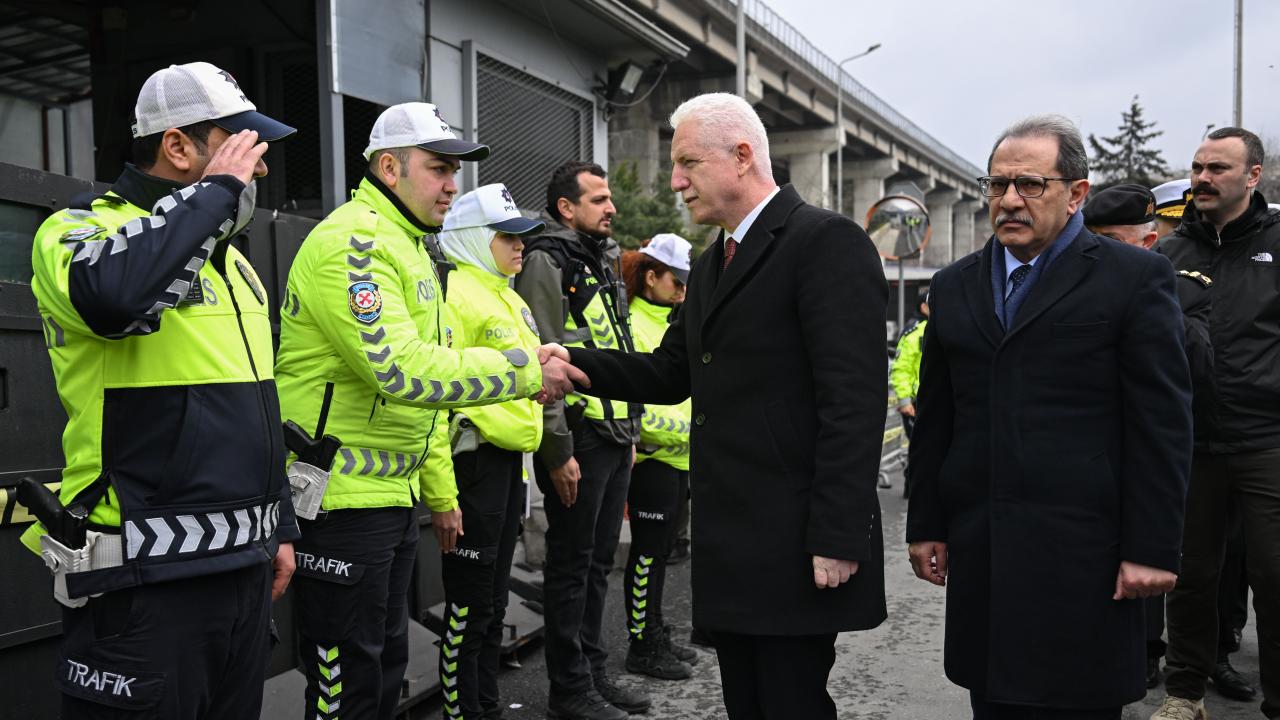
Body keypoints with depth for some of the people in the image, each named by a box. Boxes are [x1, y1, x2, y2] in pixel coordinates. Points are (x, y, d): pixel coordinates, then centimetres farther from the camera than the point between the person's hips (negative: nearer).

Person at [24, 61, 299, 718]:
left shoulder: (230, 258, 15)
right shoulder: (78, 229, -7)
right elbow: (114, 292, -34)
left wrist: (281, 527, 20)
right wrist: (217, 189, -21)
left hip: (245, 565, 8)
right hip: (147, 576, -7)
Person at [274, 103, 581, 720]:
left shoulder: (409, 248, 17)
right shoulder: (351, 242, -16)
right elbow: (404, 370, -28)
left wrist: (440, 492, 21)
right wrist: (526, 369, -22)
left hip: (395, 494, 10)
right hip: (342, 500, -10)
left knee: (386, 664, 19)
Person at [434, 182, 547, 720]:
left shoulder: (507, 298, 18)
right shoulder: (456, 295, -13)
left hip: (508, 456, 10)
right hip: (476, 457, -10)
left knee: (493, 597, 17)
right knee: (470, 603, -1)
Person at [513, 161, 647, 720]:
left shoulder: (603, 265, 18)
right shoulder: (547, 263, -9)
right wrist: (558, 451, -18)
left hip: (616, 438, 8)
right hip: (579, 440, -8)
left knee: (599, 562, 15)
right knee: (572, 566, 1)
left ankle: (594, 671, 27)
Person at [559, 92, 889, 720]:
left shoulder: (827, 242, -12)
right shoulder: (712, 263, 17)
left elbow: (854, 399, -18)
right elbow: (671, 374, 15)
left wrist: (838, 537, -21)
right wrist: (577, 363, 0)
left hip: (795, 545, -8)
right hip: (729, 548, 9)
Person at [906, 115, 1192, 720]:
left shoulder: (1134, 277, -1)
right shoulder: (954, 287, 12)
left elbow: (1161, 424, -5)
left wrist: (1152, 548, -8)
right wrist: (925, 526, 10)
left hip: (1081, 552, -4)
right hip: (978, 550, 4)